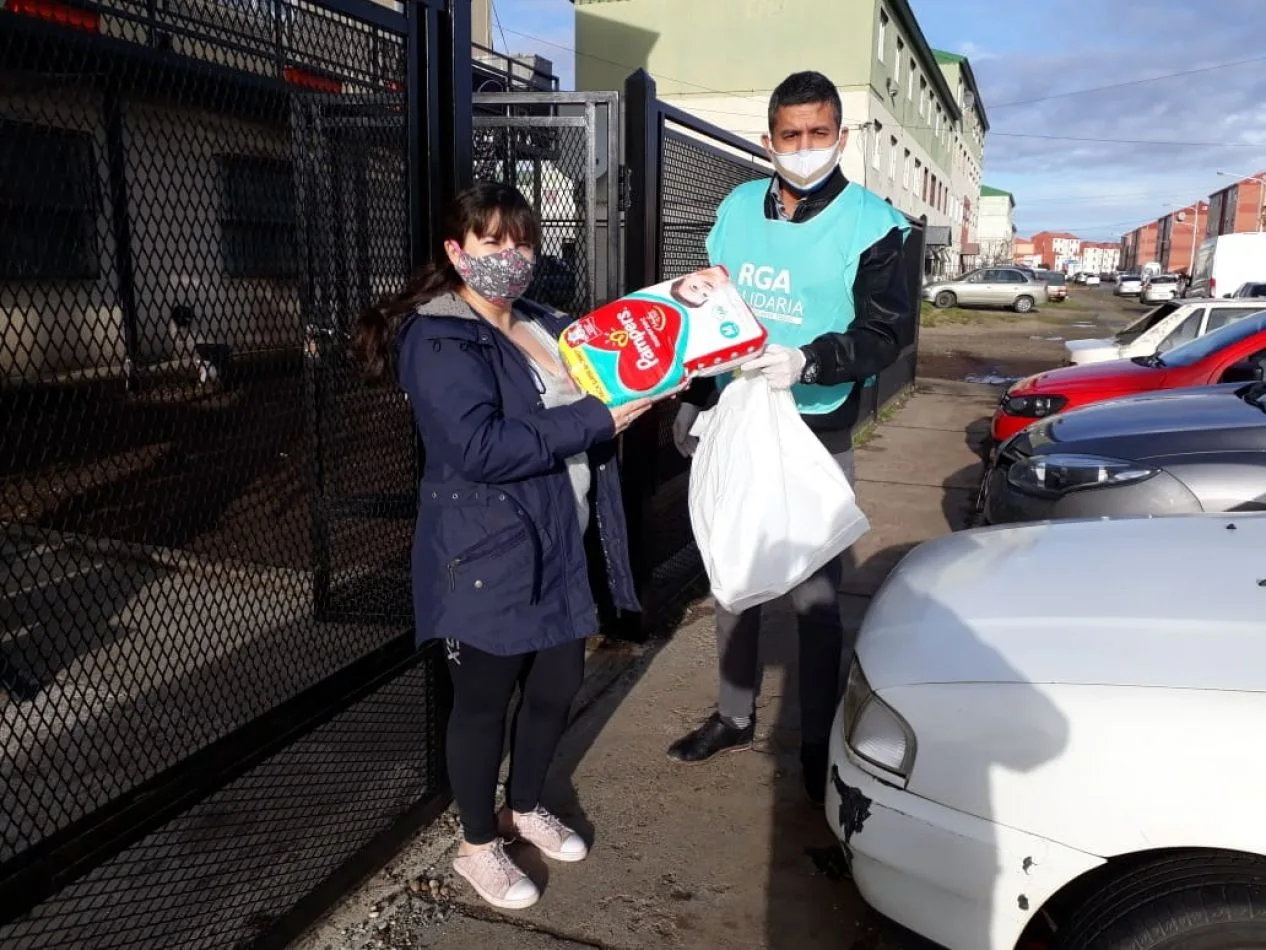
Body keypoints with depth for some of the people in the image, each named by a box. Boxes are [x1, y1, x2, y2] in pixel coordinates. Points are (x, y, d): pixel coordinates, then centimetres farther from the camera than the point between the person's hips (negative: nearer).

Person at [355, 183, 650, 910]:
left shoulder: (549, 328, 12)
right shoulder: (438, 340, -14)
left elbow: (598, 390, 20)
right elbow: (479, 446, -26)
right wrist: (593, 421, -26)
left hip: (559, 544, 8)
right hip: (488, 551, -8)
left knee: (560, 684, 17)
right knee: (485, 699, 8)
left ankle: (525, 808, 42)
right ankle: (479, 846, 30)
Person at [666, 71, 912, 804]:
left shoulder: (869, 224, -8)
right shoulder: (739, 208, 6)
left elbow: (888, 332, -12)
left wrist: (808, 362, -29)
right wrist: (695, 406, 9)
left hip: (817, 436, -4)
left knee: (816, 592, 3)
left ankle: (819, 742, 19)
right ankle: (735, 716, 32)